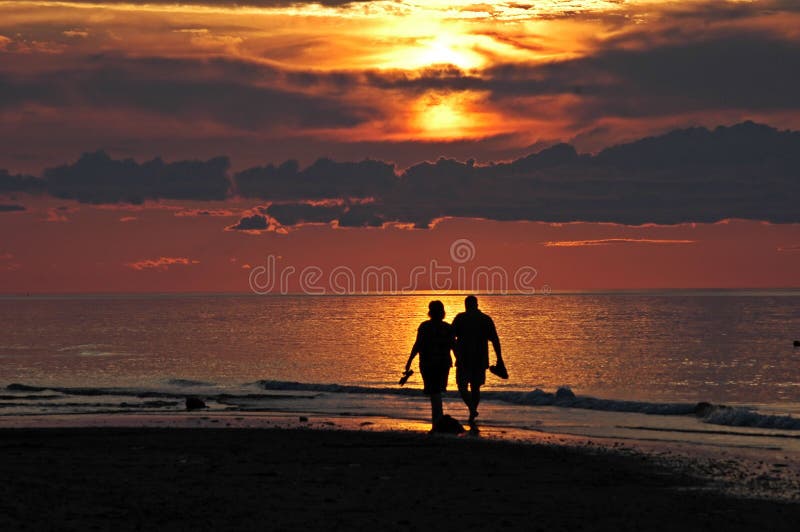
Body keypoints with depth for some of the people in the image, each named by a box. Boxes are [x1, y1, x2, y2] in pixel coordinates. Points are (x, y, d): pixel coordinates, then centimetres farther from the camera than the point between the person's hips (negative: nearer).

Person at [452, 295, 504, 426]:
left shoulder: (460, 318, -2)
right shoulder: (486, 319, 5)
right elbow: (495, 340, 0)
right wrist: (499, 360, 0)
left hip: (464, 360, -3)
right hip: (480, 360, 3)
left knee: (463, 387, 5)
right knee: (475, 388, 14)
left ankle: (472, 408, -21)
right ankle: (472, 417, 15)